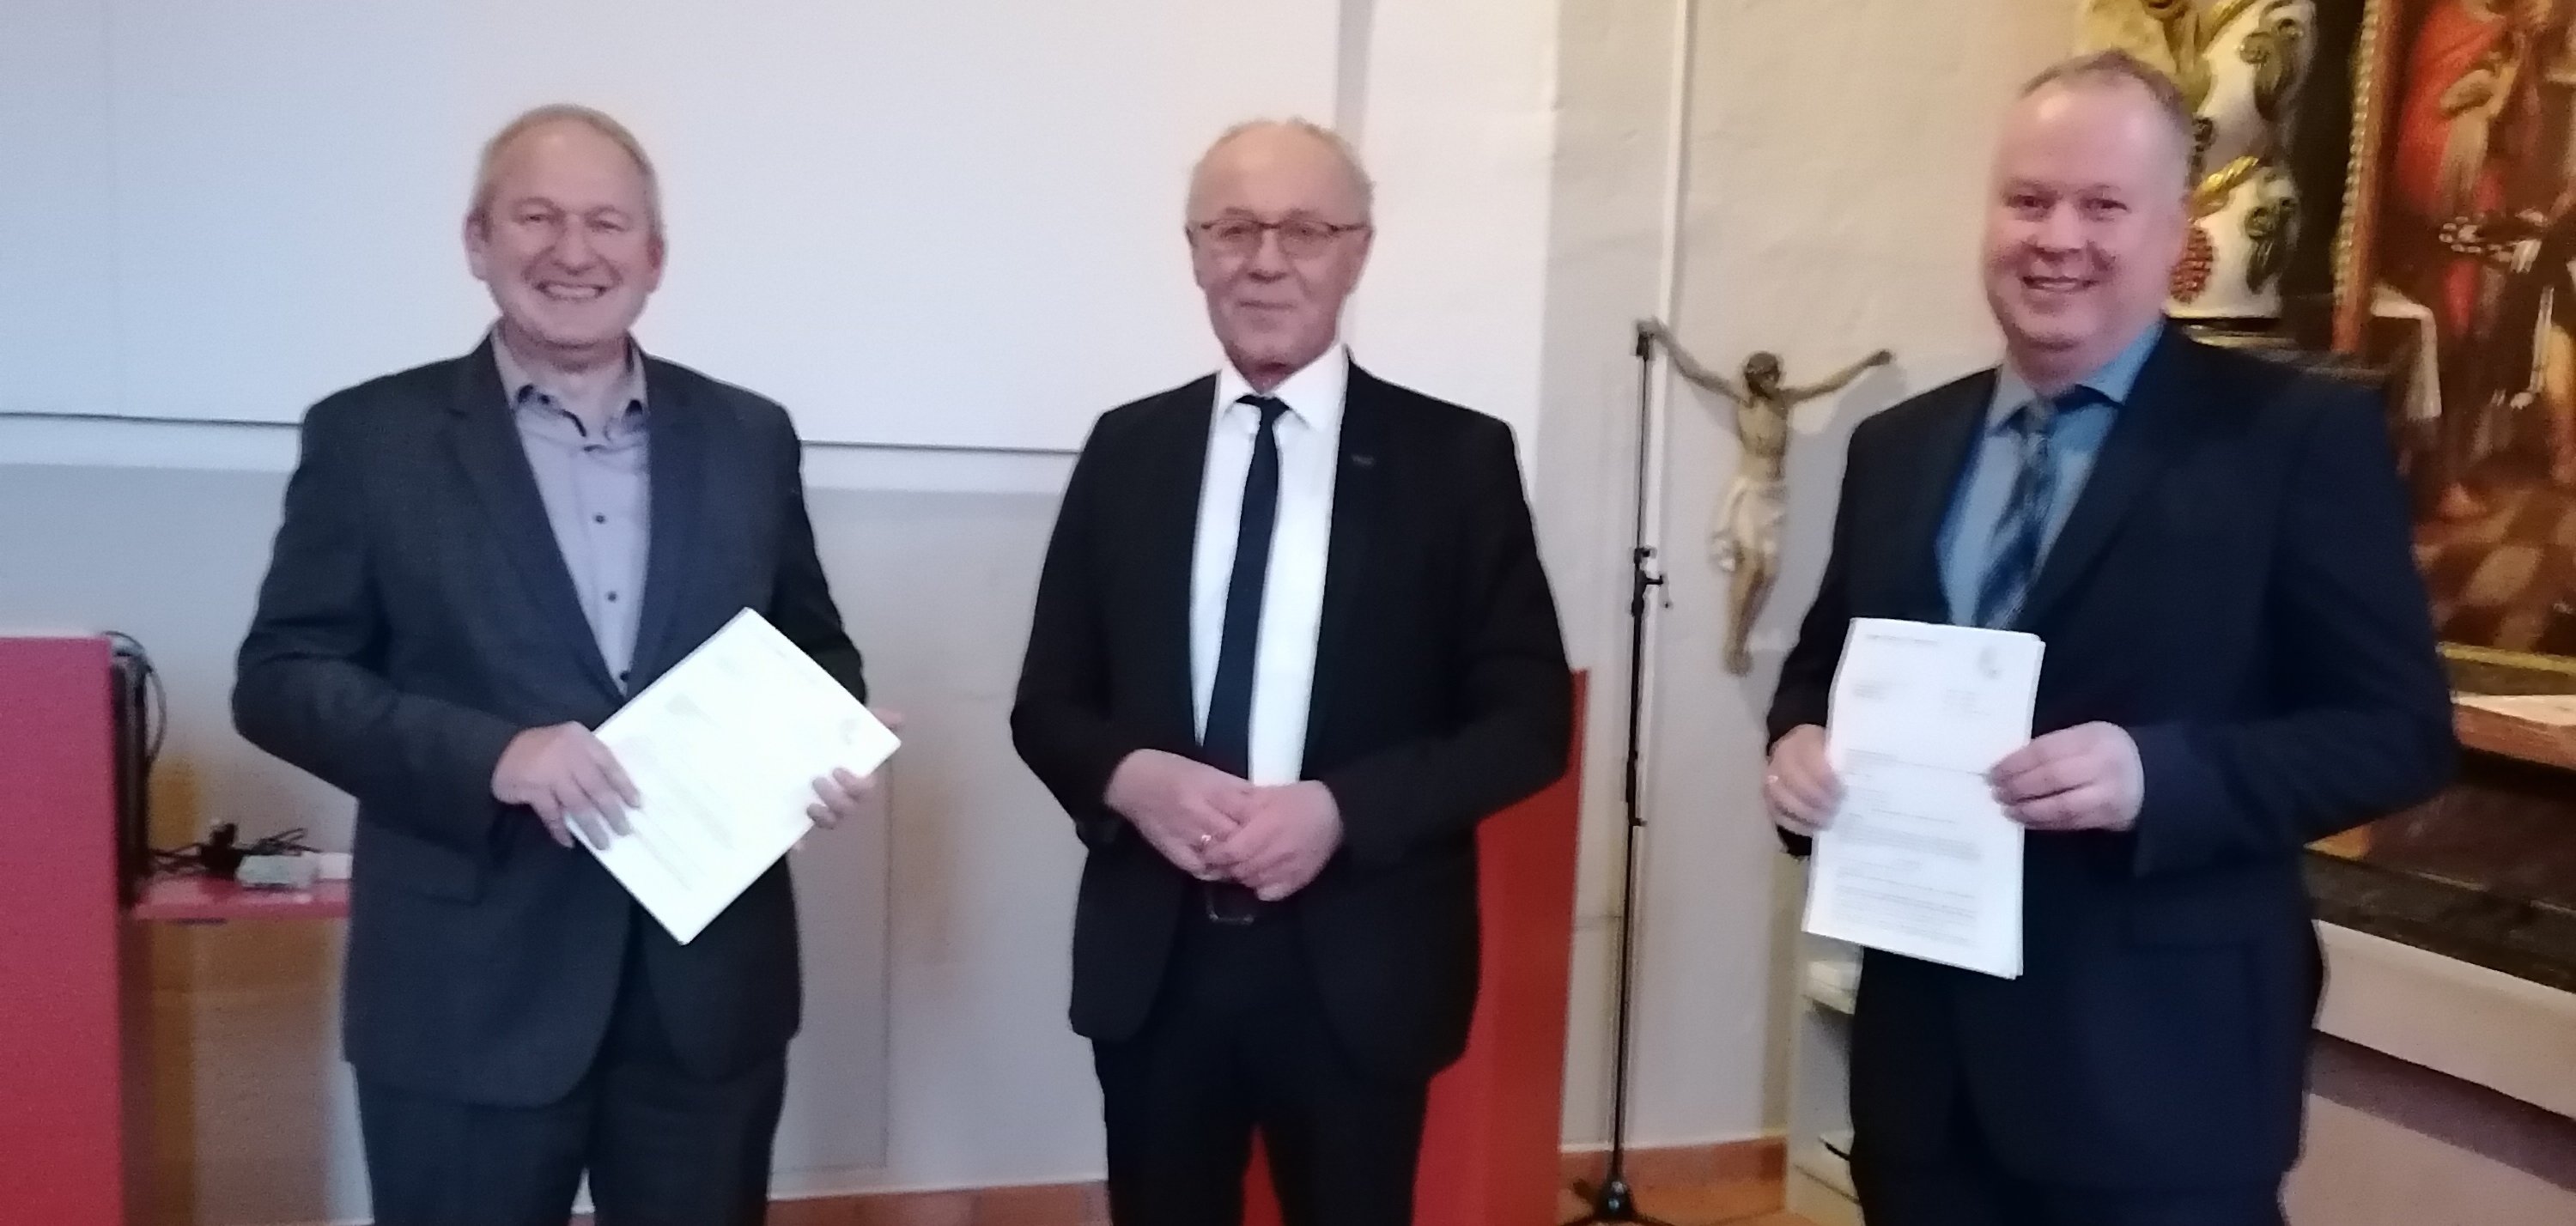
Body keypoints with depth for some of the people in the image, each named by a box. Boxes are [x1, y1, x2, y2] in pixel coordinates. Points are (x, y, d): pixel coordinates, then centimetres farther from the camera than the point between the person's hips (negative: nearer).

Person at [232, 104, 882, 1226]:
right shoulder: (372, 436, 0)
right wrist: (491, 755, -19)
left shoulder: (747, 436, 8)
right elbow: (280, 677, -3)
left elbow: (813, 649, 14)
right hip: (468, 994, -2)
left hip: (710, 983, 3)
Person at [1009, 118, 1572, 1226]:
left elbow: (1530, 717, -4)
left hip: (1358, 968, -2)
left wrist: (1344, 808, -18)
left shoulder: (1457, 459, -3)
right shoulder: (1126, 451, 4)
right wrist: (1130, 776, -15)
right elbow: (1047, 701, 7)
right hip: (1154, 961, 2)